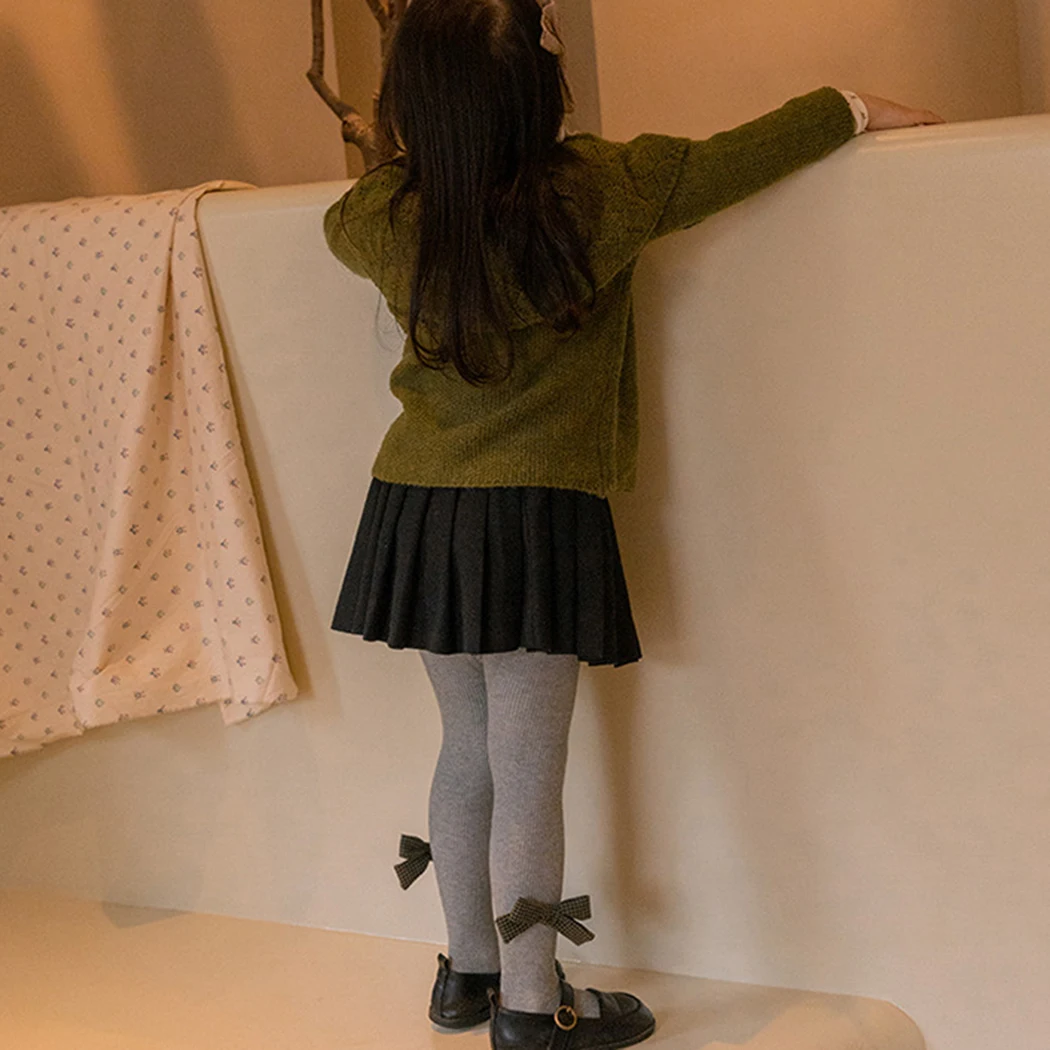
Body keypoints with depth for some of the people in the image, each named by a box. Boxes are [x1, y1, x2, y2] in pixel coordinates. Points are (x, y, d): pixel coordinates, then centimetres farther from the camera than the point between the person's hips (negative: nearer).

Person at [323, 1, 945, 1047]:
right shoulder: (595, 190, -14)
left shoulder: (386, 214, -3)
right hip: (537, 517, -5)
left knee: (468, 746, 17)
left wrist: (417, 152, 34)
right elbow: (729, 161, -2)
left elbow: (341, 222, 21)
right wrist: (855, 108, 13)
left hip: (416, 507, 5)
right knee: (527, 768, 2)